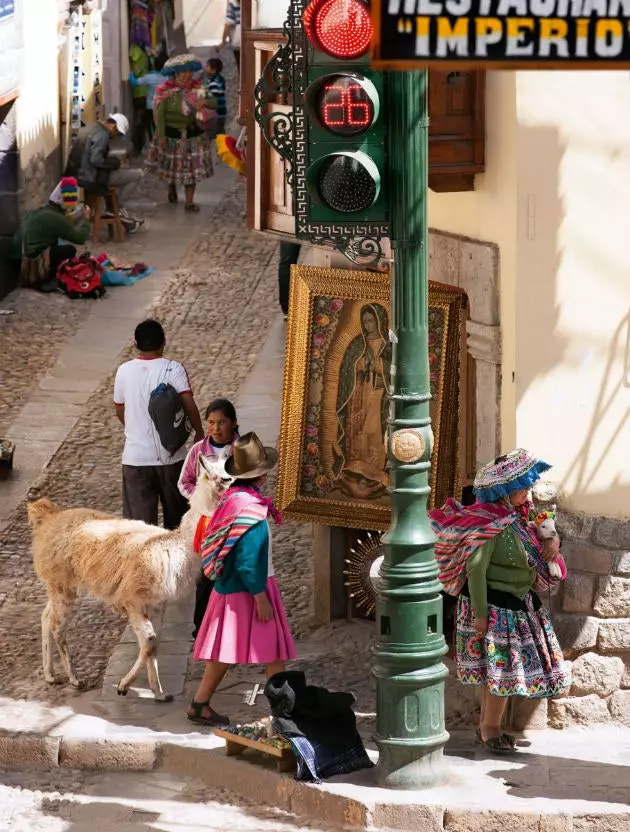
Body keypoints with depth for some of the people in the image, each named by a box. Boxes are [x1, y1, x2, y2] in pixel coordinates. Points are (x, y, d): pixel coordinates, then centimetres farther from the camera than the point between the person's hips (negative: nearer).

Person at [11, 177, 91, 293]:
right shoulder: (55, 218, -14)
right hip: (31, 260, -10)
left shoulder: (40, 212, 13)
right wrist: (86, 219, 5)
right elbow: (80, 238, -11)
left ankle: (33, 278, 15)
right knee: (69, 250, -7)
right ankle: (42, 281, -2)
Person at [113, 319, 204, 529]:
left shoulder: (124, 371, -1)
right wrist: (199, 433, 0)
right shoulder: (174, 369, -10)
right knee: (176, 513, 19)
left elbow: (120, 411, 10)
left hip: (135, 456, 1)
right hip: (171, 455, -1)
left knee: (139, 518, 3)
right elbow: (189, 406, -17)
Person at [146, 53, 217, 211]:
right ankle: (172, 187, 45)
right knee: (172, 164, 16)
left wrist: (205, 102, -26)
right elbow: (158, 113, -15)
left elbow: (213, 102, -3)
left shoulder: (197, 87, -3)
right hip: (171, 134, -2)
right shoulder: (166, 90, -15)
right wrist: (161, 136, -18)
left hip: (192, 135, 2)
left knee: (191, 167, 2)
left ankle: (189, 201, 6)